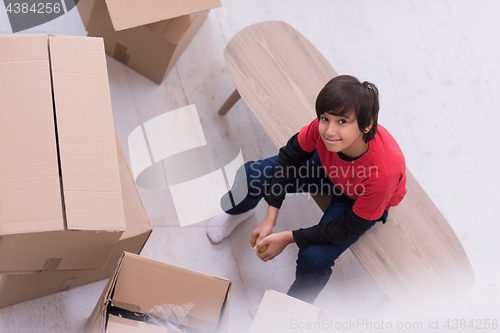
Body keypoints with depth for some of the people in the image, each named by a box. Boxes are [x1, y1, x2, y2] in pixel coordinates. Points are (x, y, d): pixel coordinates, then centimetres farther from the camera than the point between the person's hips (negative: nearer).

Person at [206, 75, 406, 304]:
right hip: (327, 167, 4)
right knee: (250, 176, -10)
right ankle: (239, 212, 30)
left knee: (314, 257, -24)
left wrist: (288, 238, -23)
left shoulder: (382, 172, -44)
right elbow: (290, 156, -12)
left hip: (360, 203, -4)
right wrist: (270, 218, -15)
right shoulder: (323, 126, -34)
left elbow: (348, 228, -27)